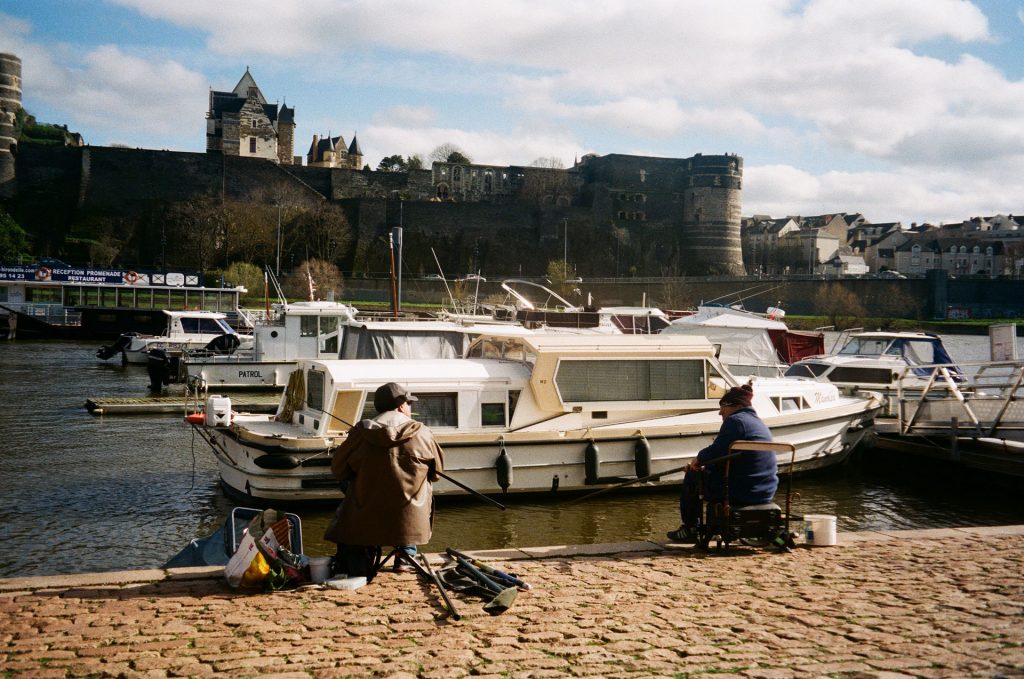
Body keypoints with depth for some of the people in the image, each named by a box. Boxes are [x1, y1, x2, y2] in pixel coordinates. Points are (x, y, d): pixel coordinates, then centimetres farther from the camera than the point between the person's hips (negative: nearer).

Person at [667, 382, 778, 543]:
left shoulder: (735, 421, -12)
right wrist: (704, 463, 14)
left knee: (692, 475, 14)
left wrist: (699, 459, 0)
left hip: (738, 493, -9)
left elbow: (716, 452, -21)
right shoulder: (760, 424, 18)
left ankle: (689, 528, 21)